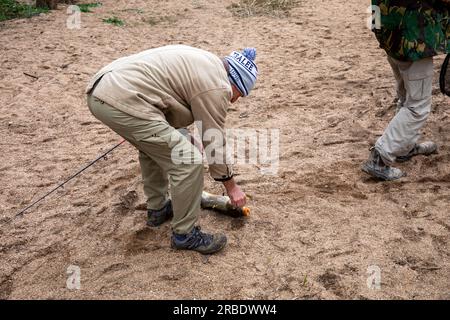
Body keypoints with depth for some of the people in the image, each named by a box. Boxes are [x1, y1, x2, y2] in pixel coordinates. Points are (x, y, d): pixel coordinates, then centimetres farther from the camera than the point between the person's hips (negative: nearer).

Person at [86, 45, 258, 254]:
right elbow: (214, 142, 3)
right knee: (189, 162, -5)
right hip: (123, 102, -11)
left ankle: (157, 208, 39)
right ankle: (185, 234, 10)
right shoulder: (215, 85, -4)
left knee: (154, 147, 29)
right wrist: (231, 186, 15)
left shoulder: (205, 61, 24)